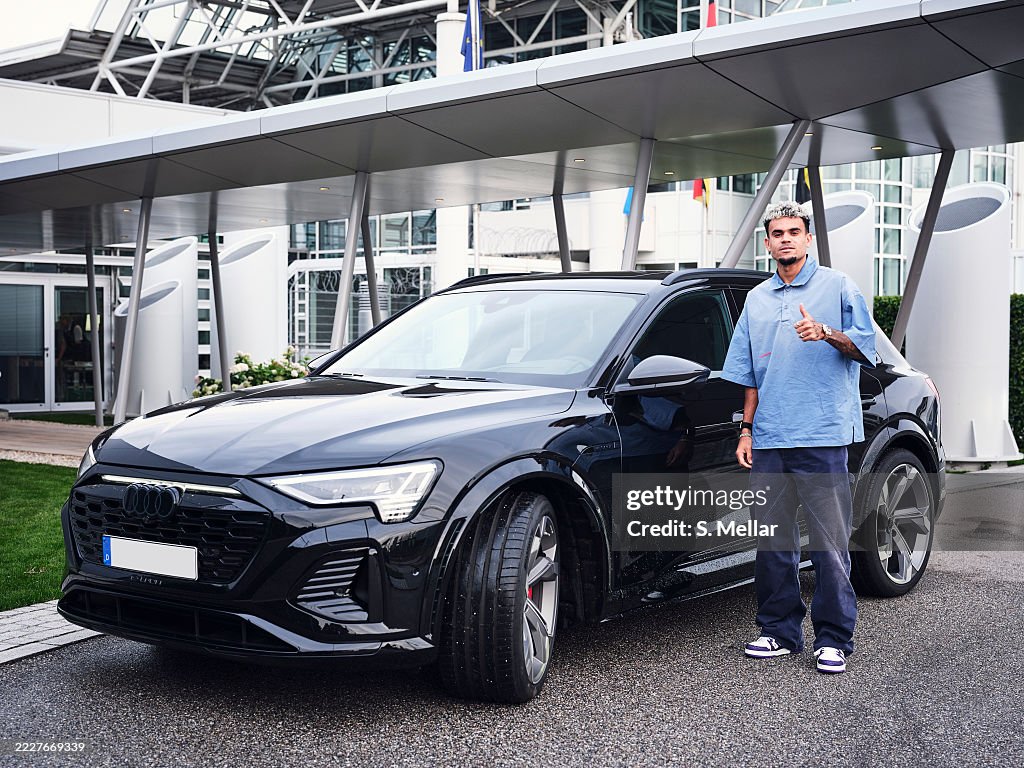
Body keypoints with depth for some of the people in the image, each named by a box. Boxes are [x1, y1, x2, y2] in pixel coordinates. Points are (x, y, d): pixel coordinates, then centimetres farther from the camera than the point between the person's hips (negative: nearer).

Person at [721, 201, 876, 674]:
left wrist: (826, 333, -18)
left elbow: (865, 348, -1)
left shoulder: (837, 287, 5)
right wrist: (747, 430, 13)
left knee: (829, 542, -4)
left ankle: (834, 638, 4)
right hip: (769, 441, 5)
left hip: (822, 439, -5)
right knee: (772, 541, 7)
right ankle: (780, 631, 17)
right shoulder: (757, 299, 18)